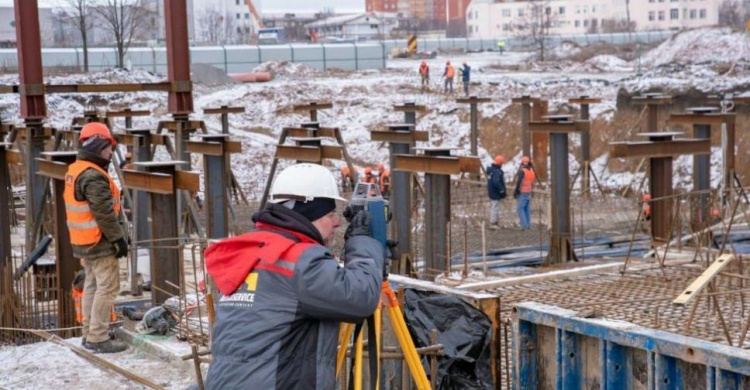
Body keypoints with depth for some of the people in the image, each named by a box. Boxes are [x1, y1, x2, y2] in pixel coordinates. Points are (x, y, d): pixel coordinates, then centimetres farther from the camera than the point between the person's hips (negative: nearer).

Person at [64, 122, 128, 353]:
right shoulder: (93, 177, -21)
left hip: (83, 242, 10)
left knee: (92, 285, 17)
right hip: (100, 242, -10)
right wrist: (119, 238, -15)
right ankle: (98, 338, -5)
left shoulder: (74, 171, 11)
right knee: (107, 287, -6)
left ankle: (90, 333, 24)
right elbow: (104, 213, -22)